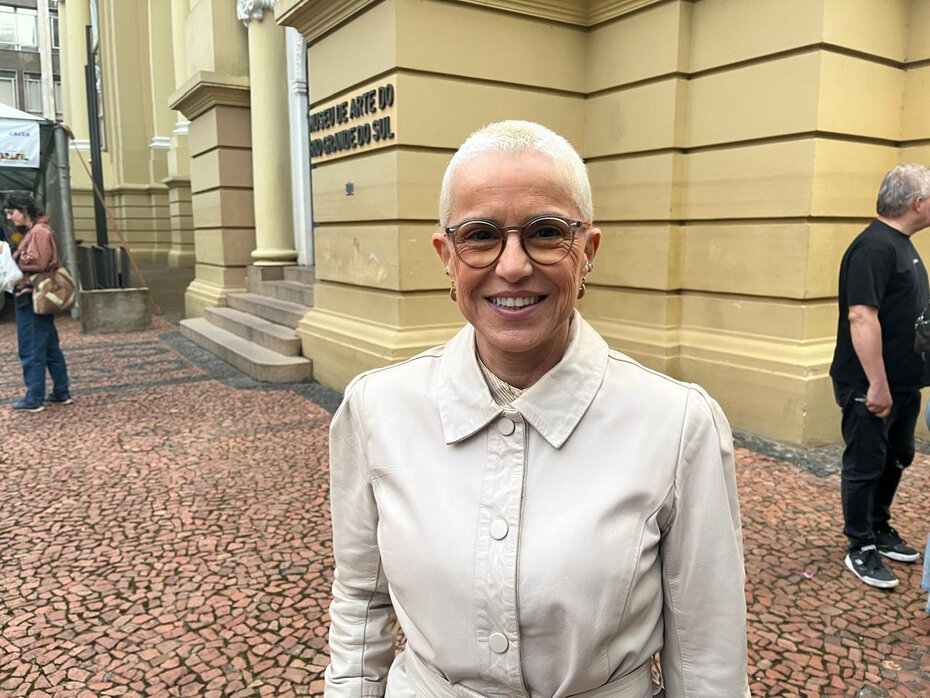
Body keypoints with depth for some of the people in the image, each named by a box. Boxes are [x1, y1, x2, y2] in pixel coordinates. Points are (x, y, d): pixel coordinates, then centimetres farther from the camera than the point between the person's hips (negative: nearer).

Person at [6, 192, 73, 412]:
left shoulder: (38, 231, -13)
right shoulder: (33, 231, 17)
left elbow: (37, 262, -21)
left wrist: (12, 259, -9)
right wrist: (16, 258, 0)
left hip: (32, 298, -10)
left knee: (32, 350, -3)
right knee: (51, 347, 13)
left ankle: (34, 399, 3)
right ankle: (61, 392, 19)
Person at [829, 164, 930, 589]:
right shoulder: (874, 247, -20)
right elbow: (861, 317, -28)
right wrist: (877, 383, -28)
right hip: (870, 387, -10)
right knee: (865, 465, 2)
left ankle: (880, 530, 36)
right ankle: (861, 549, 16)